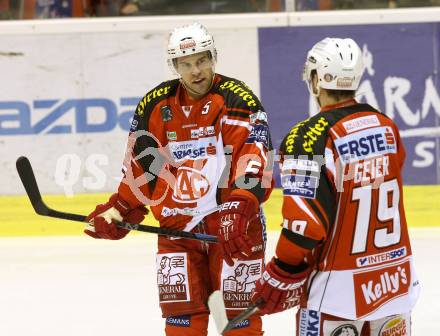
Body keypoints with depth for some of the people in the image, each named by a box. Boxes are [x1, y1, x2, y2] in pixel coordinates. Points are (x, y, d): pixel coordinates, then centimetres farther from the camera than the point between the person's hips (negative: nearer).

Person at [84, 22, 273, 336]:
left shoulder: (239, 100, -9)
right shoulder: (155, 106, 5)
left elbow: (254, 162, -19)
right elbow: (141, 167, 14)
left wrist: (241, 210, -32)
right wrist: (118, 210, 5)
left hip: (233, 220, -4)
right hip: (177, 224, 4)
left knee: (239, 310, -3)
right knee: (182, 311, 2)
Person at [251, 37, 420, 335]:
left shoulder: (309, 139, -17)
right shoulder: (387, 126, 4)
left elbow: (305, 225, -21)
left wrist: (279, 280, -10)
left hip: (337, 292, -6)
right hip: (397, 284, 6)